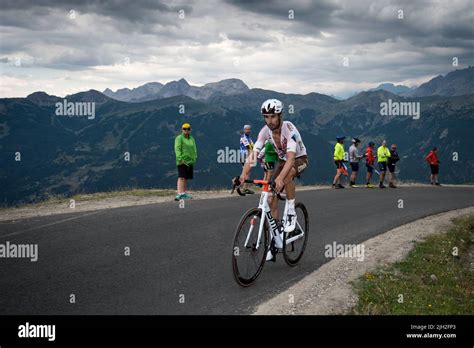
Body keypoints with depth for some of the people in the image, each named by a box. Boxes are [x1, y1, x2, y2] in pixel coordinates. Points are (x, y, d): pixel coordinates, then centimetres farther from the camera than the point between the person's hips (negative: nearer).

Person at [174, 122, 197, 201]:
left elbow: (194, 149, 23)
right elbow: (177, 149, -12)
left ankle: (184, 193, 20)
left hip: (190, 161, 7)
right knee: (181, 177, -14)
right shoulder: (179, 138, -4)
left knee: (185, 178, 12)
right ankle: (179, 194, -21)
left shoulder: (192, 139, 18)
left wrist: (194, 158, 12)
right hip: (182, 161, -7)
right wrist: (180, 158, -21)